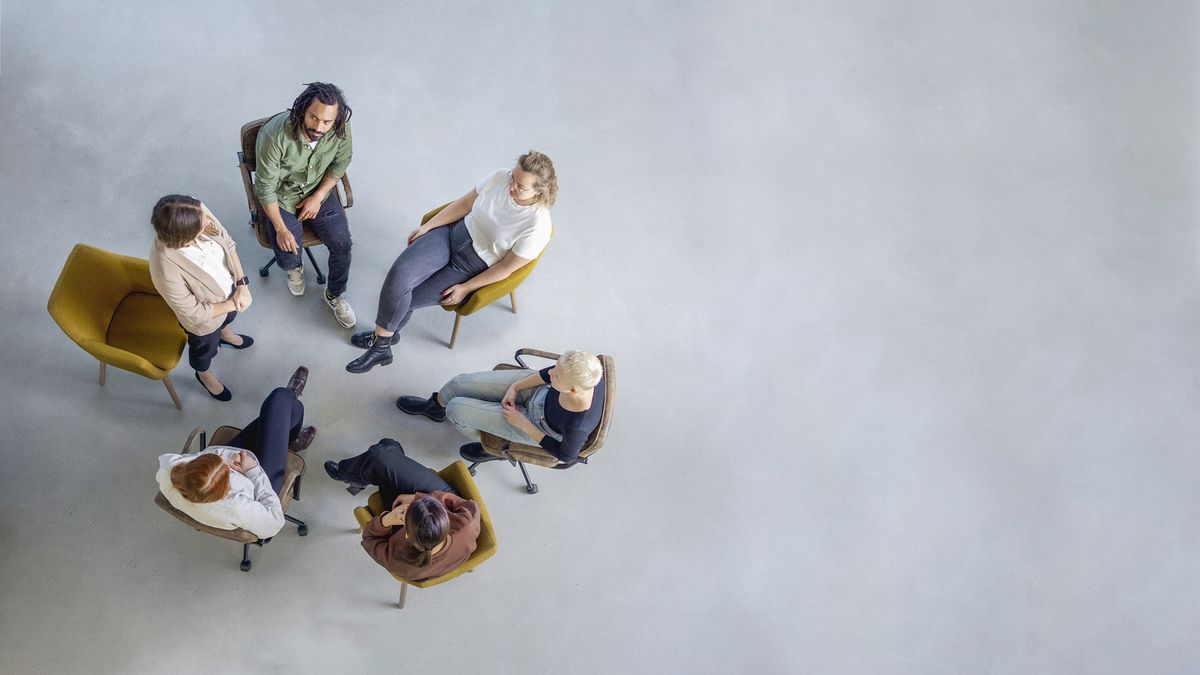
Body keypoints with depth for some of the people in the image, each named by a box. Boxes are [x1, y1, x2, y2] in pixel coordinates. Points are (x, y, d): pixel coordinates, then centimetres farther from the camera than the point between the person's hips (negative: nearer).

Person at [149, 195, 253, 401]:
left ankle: (225, 334, 74)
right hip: (205, 319, -4)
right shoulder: (167, 270, -46)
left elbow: (227, 242, -14)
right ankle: (204, 375, 64)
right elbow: (194, 313, -29)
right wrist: (233, 305, -18)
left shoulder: (197, 212, -34)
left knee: (229, 318, 39)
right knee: (206, 347, 30)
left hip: (229, 288, 5)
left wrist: (242, 284, -19)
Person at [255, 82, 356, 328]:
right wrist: (281, 229, -19)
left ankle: (335, 295, 16)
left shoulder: (340, 129, -25)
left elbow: (341, 162, -3)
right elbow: (266, 188, -22)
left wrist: (318, 197, -10)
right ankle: (295, 267, 27)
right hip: (281, 195, -3)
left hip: (318, 190, 3)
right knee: (288, 258, -13)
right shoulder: (275, 135, -34)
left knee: (342, 243, -11)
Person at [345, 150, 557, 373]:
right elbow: (464, 203, 3)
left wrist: (466, 288, -11)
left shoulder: (537, 227, -24)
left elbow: (507, 267, -14)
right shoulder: (500, 177, -12)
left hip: (475, 269, -4)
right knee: (399, 273, -20)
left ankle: (383, 335, 21)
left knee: (404, 298, -9)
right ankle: (383, 336, -1)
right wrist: (426, 227, 1)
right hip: (453, 232, 4)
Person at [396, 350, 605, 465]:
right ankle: (434, 406, 48)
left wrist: (522, 423, -17)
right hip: (541, 390, 5)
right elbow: (549, 373, -6)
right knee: (460, 384, 7)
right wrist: (515, 387, -10)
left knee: (455, 410, -3)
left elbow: (566, 455, -21)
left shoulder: (578, 425, -44)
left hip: (535, 427, -5)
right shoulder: (586, 372, -31)